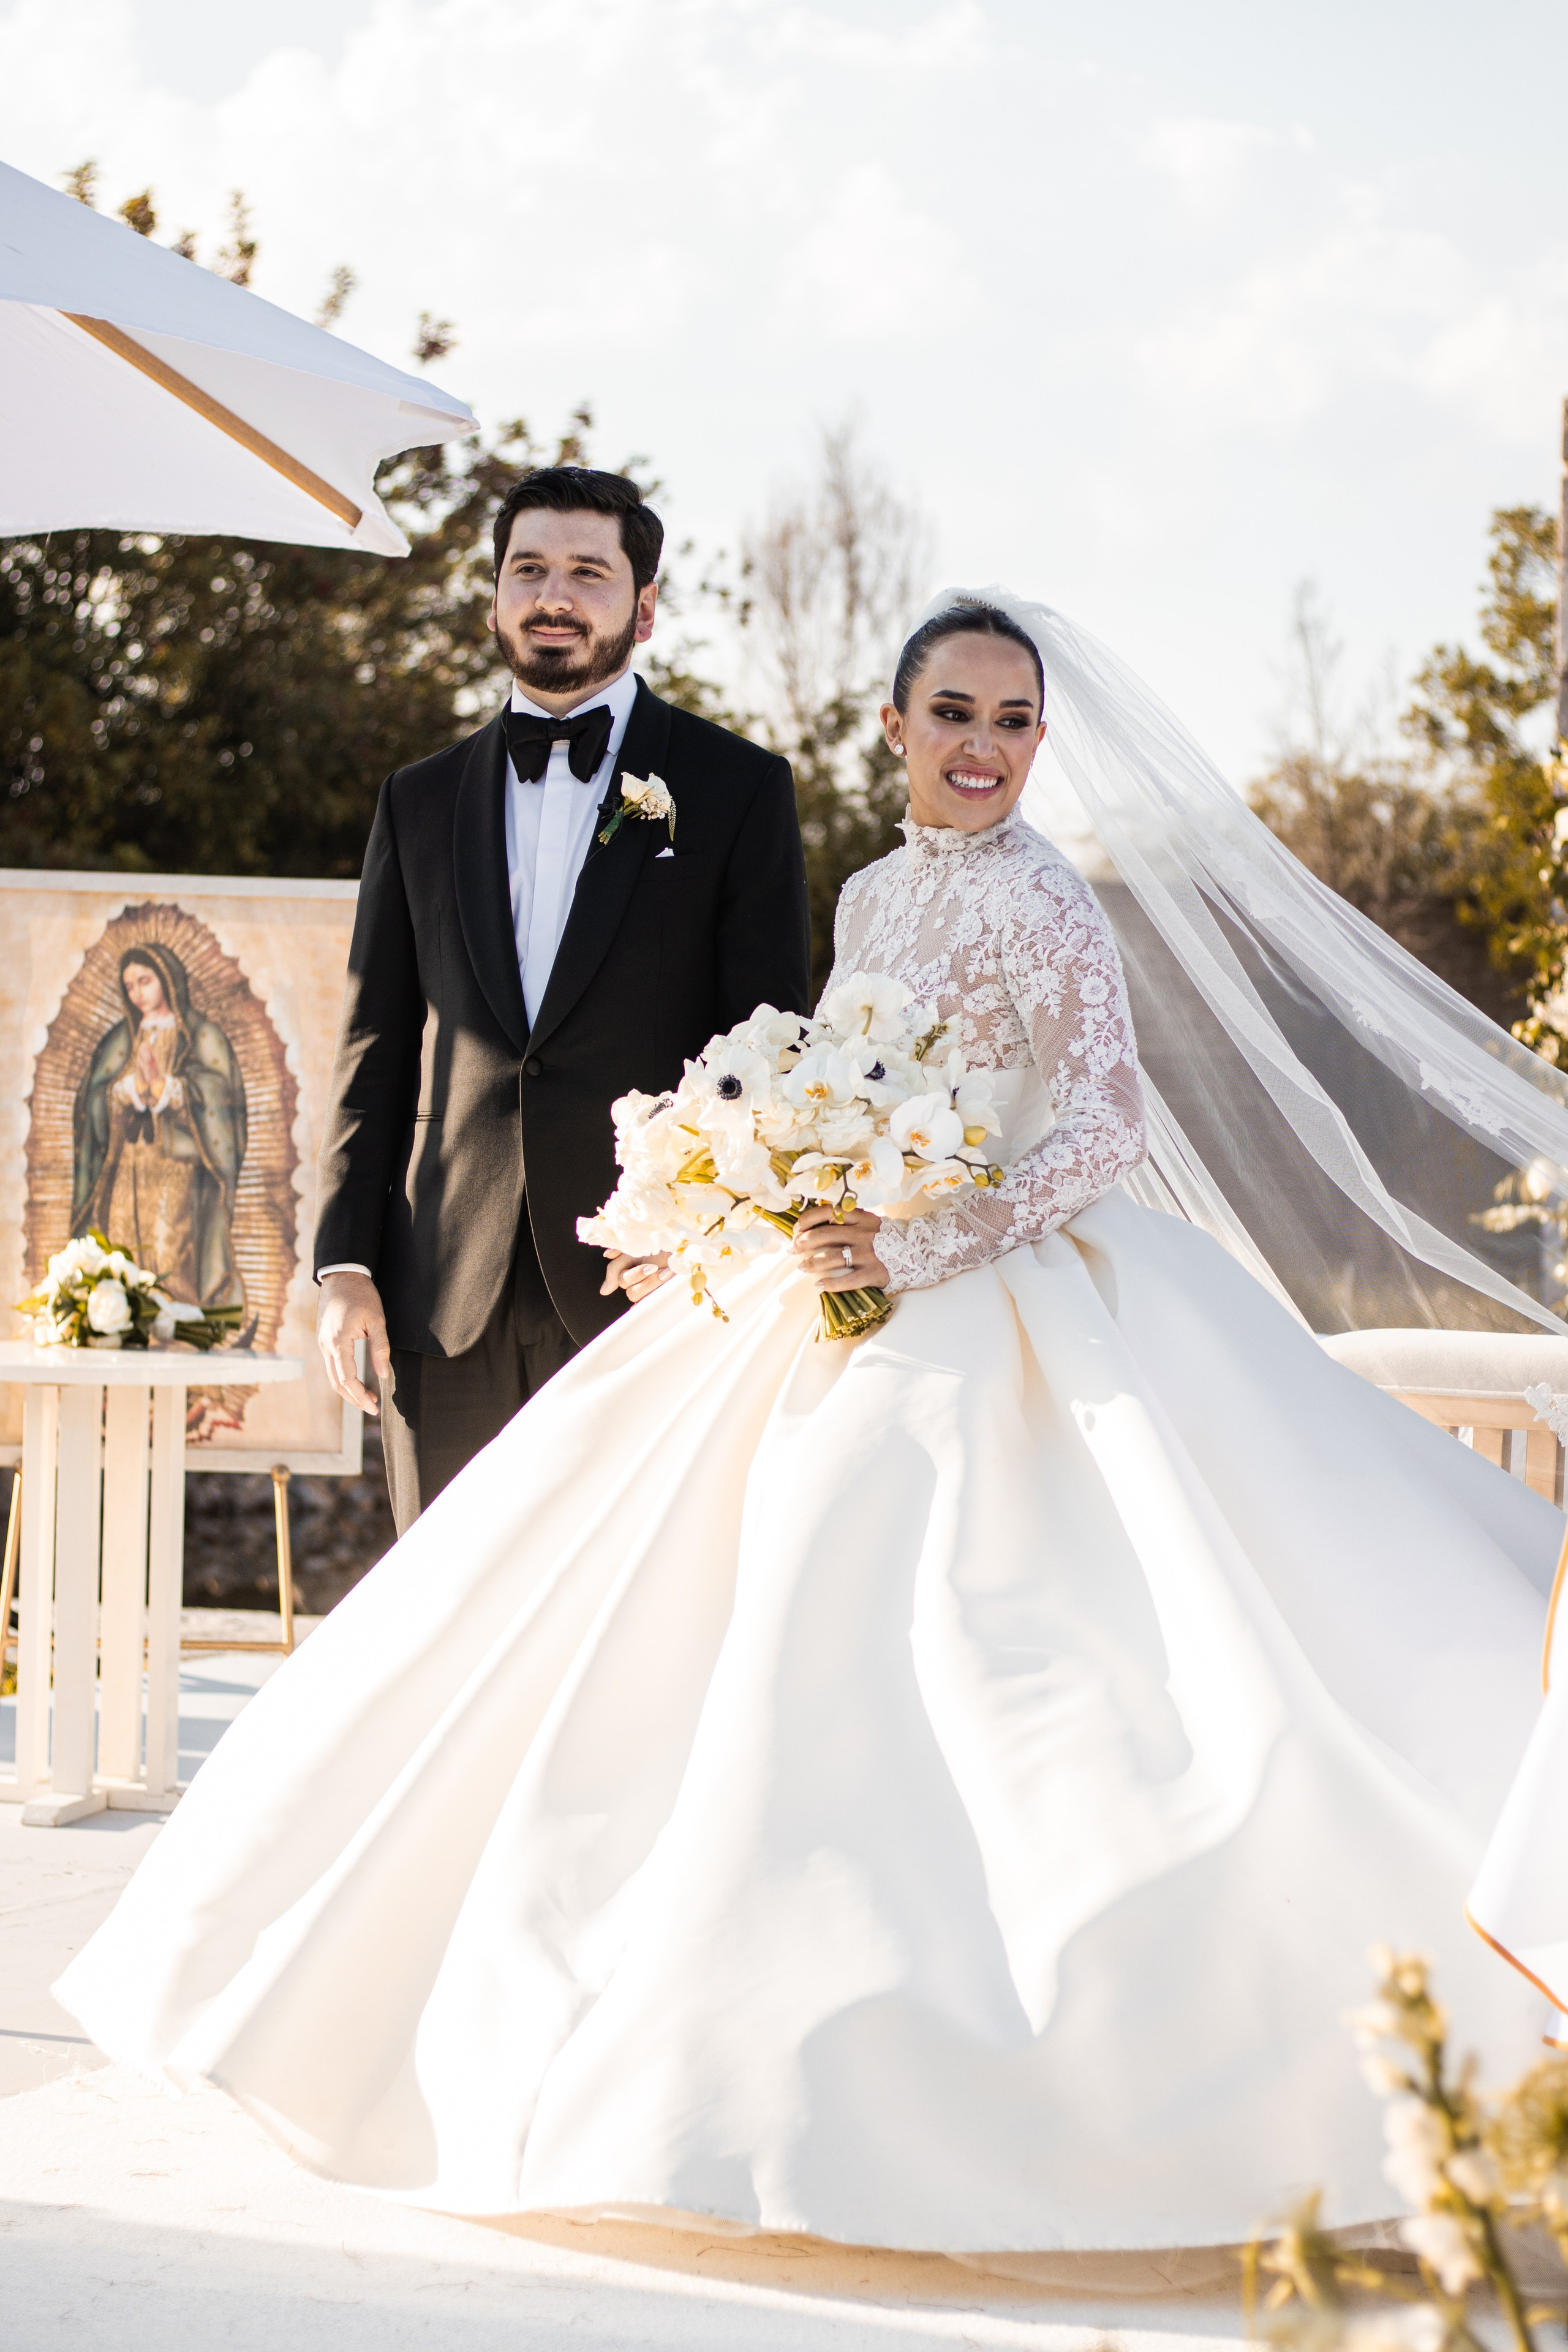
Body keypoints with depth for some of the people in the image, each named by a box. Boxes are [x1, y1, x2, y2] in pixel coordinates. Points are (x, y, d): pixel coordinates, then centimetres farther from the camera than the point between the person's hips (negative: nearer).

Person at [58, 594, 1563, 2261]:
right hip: (859, 1321, 8)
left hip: (997, 1335, -8)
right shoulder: (872, 899, 14)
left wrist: (912, 1249, -22)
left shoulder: (1037, 901, -10)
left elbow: (1109, 1132, -16)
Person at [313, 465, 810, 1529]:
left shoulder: (740, 788, 5)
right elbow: (375, 1045, 14)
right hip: (448, 1303, 3)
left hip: (647, 1283, -3)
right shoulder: (420, 800, 15)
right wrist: (346, 1260, 4)